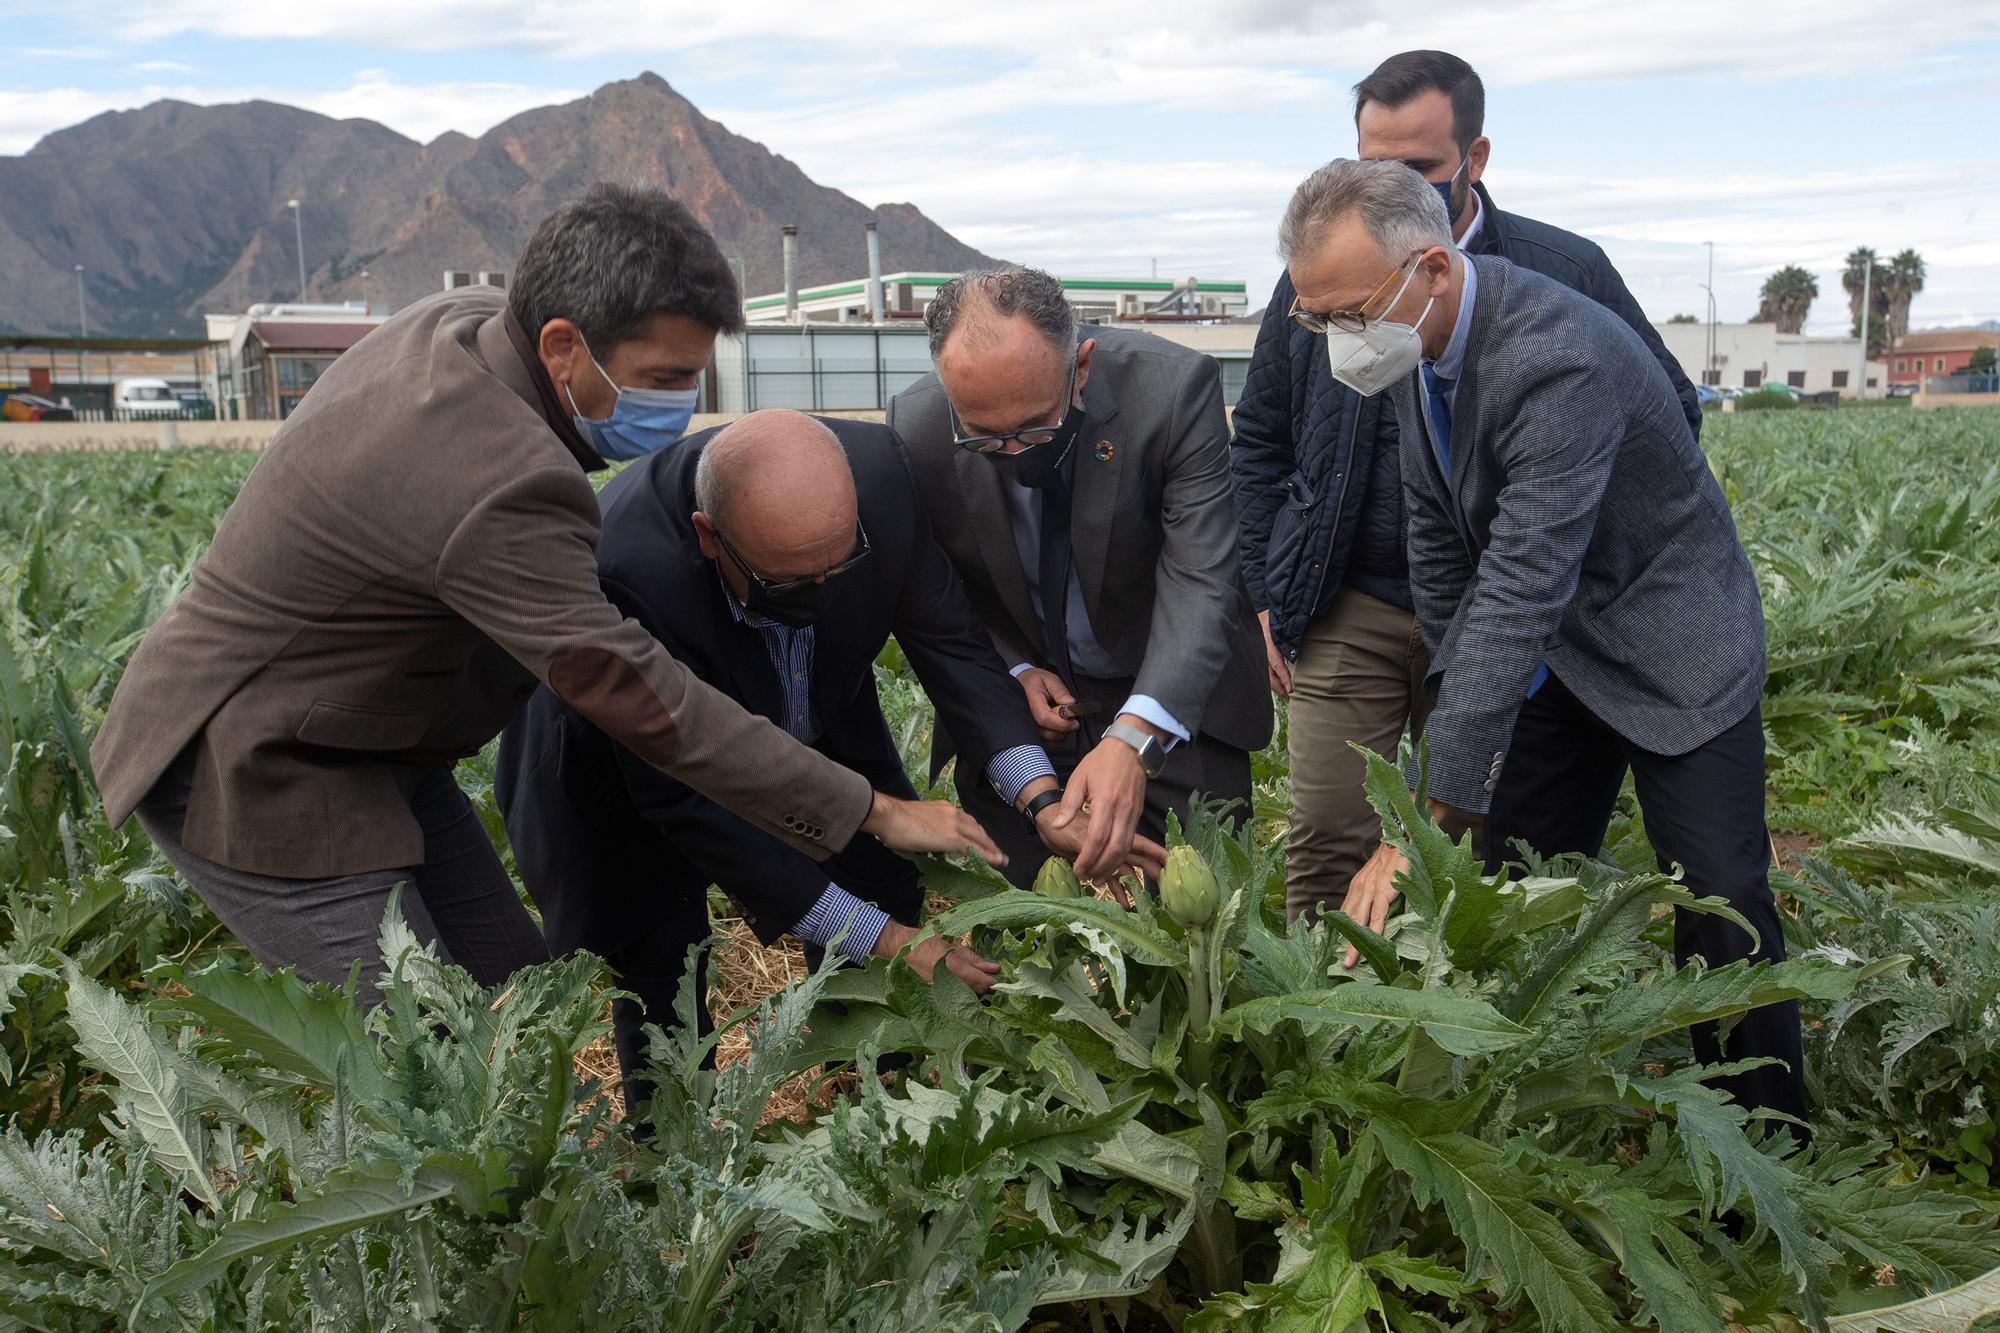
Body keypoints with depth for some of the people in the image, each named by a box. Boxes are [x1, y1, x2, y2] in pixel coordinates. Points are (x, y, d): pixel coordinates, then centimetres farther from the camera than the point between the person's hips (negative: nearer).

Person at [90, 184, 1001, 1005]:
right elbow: (639, 698, -33)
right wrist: (874, 812, -28)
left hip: (370, 743, 10)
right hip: (251, 776, -10)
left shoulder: (465, 320, -5)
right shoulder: (497, 488, -35)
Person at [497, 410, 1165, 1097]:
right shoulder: (627, 569, -43)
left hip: (810, 728, 4)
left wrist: (1041, 800, -33)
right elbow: (686, 801, -36)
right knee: (661, 973, -5)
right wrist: (883, 939, -36)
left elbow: (948, 640, -19)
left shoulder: (880, 471, -31)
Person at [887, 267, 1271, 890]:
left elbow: (1201, 581, -29)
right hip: (1020, 687, 2)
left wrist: (1135, 738, -42)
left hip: (1170, 694, -1)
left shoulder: (1174, 388, -26)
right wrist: (1011, 671, -16)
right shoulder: (917, 426, -18)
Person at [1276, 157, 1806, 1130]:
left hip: (1670, 648, -7)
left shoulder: (1559, 358, -34)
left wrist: (1426, 825, -41)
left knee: (1721, 907, -5)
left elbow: (1518, 594, -39)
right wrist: (1458, 692, 2)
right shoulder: (1411, 343, -8)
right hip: (1552, 658, 7)